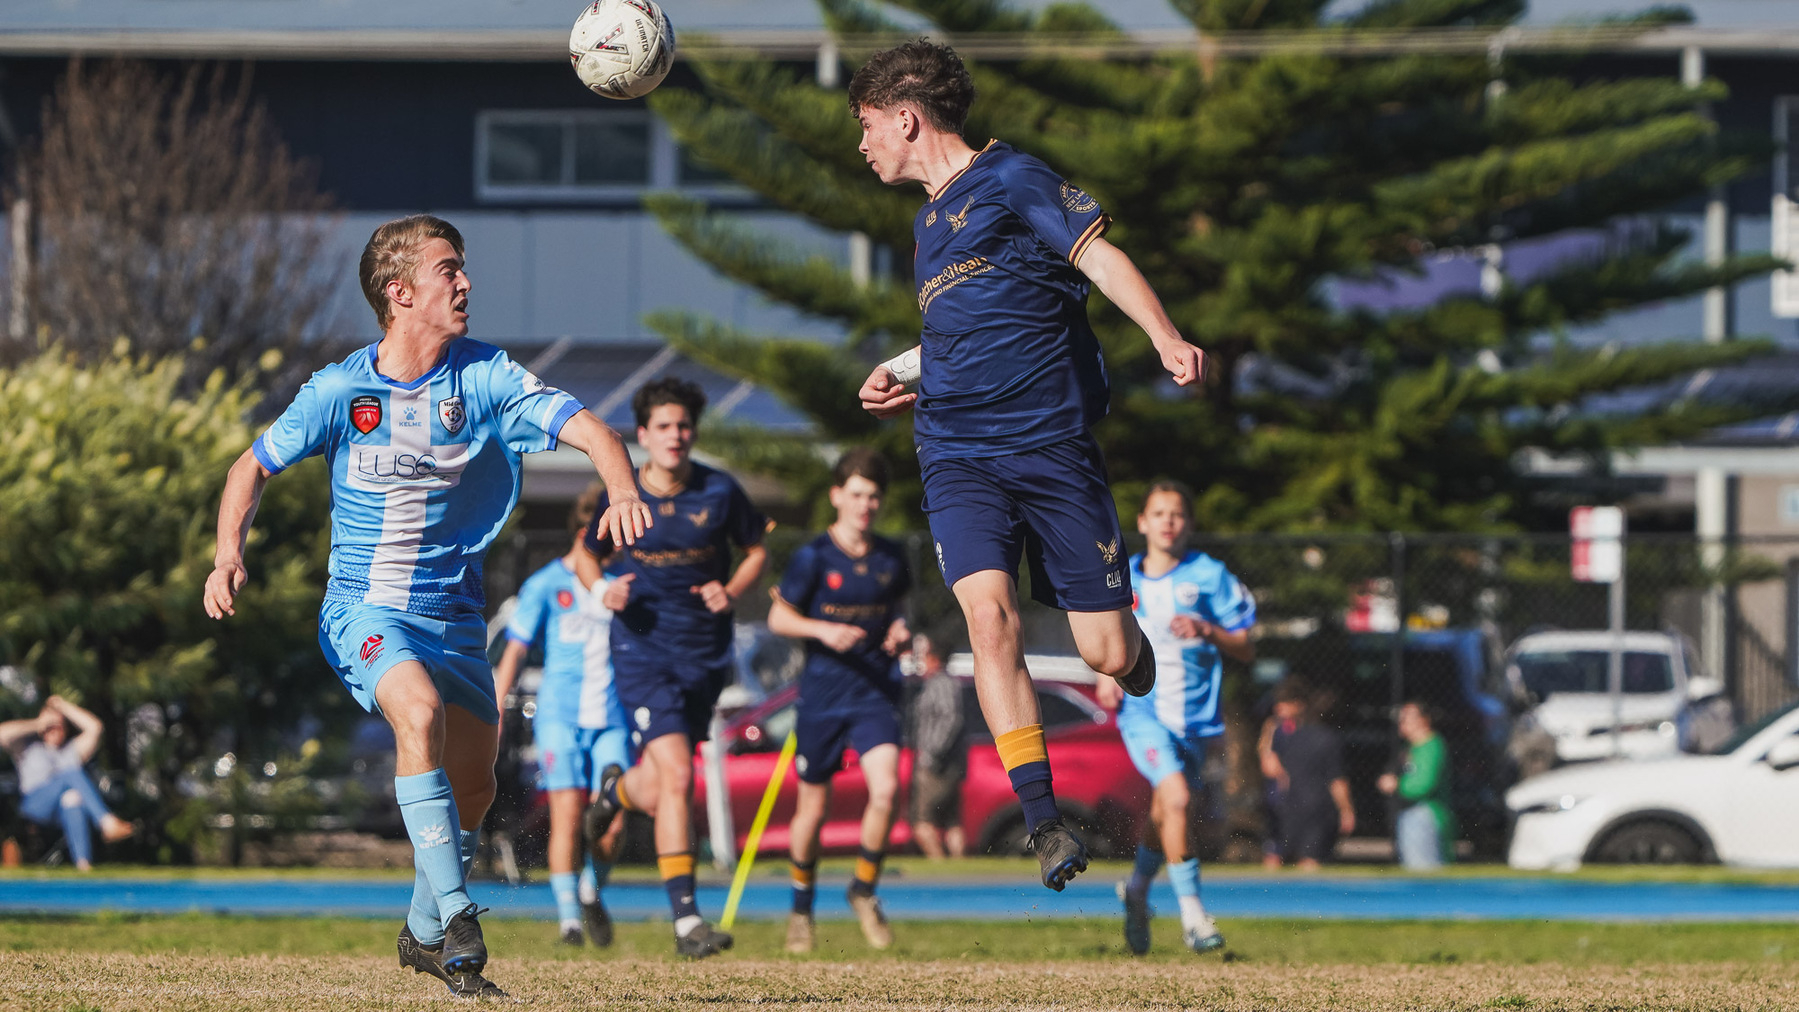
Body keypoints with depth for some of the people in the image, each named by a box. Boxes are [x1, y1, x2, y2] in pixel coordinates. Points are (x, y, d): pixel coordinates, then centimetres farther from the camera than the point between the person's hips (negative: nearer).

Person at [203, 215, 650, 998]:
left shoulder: (484, 377, -6)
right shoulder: (341, 390, -8)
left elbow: (587, 429, -15)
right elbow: (253, 468, 4)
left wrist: (624, 493, -36)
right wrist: (229, 555, -12)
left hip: (453, 609, 4)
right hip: (364, 605, -4)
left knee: (473, 785, 8)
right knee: (421, 713, -31)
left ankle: (424, 934, 34)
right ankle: (456, 917, -29)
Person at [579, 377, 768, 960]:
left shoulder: (719, 492, -1)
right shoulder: (618, 496, -3)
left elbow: (756, 551, 12)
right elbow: (587, 554, 13)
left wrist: (731, 592, -7)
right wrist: (607, 593, -8)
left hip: (705, 657, 3)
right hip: (644, 653, -3)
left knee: (656, 795, 10)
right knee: (676, 778, -18)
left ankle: (620, 788, 51)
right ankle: (686, 919, -15)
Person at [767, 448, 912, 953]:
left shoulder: (891, 558, 6)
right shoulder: (814, 556, -5)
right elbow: (778, 617, -1)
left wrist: (901, 633, 1)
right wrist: (822, 629, -18)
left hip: (875, 695, 2)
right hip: (822, 696, -2)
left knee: (886, 788, -20)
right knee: (813, 807, 7)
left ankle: (865, 890, 1)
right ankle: (802, 907, 29)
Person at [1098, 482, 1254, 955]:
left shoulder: (1210, 576, 0)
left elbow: (1245, 649, 0)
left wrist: (1206, 631, -18)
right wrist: (1106, 676, 3)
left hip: (1194, 714, 1)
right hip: (1142, 709, -1)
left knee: (1165, 813, 15)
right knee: (1178, 797, -23)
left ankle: (1137, 889, 44)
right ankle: (1192, 913, -16)